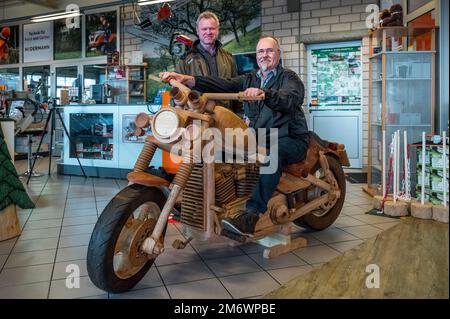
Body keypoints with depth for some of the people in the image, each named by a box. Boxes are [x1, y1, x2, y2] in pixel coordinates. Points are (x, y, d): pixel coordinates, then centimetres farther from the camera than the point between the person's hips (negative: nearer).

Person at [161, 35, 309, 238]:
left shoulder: (289, 78, -1)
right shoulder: (250, 79, 17)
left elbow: (293, 99, -24)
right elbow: (223, 85, 1)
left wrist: (264, 93, -44)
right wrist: (187, 80, -13)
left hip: (291, 140, -5)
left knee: (272, 152, -38)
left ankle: (251, 217, -42)